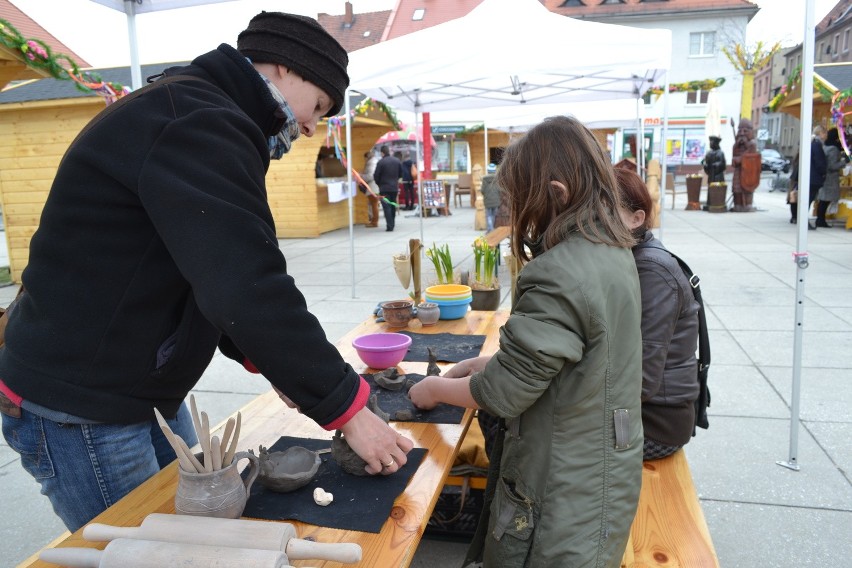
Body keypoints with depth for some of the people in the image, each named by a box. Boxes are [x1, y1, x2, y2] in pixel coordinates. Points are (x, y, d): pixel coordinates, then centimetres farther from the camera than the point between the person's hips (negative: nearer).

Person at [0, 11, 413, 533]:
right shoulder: (198, 124, -22)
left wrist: (273, 362, 7)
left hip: (148, 390, 10)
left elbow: (222, 278, 15)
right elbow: (248, 286, -31)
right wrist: (346, 407, -24)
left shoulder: (198, 117, 13)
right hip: (81, 411, -10)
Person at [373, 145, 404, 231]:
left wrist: (379, 184, 9)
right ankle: (392, 224, 20)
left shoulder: (381, 162, -13)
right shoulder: (397, 160, 5)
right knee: (393, 206, 15)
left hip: (384, 188, -5)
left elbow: (376, 175, -9)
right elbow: (401, 174, 12)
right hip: (395, 187, 5)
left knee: (386, 206, -4)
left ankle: (389, 226, -11)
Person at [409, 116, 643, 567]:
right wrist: (489, 362, 6)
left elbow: (504, 392, -23)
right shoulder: (613, 251, 1)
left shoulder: (558, 276, -30)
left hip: (567, 492, -9)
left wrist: (436, 388, -6)